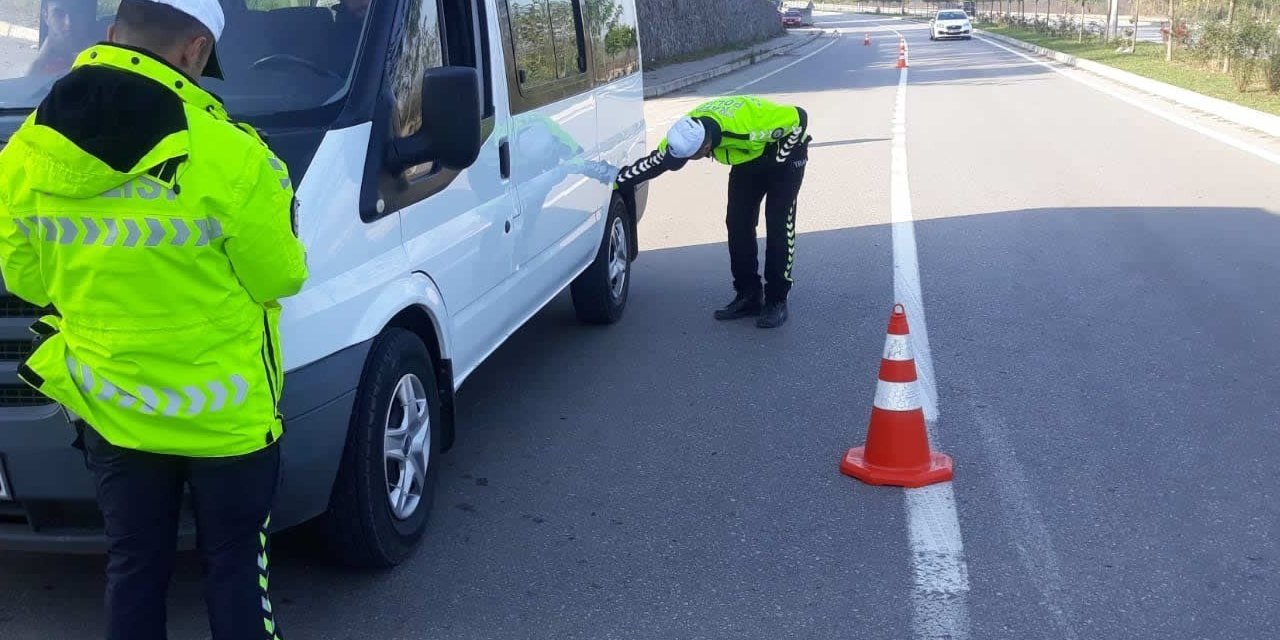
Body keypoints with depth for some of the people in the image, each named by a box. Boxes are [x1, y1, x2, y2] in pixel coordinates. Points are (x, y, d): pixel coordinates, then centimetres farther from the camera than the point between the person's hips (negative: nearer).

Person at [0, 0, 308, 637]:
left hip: (108, 409, 4)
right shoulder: (228, 158, -23)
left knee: (133, 565, 19)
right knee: (234, 564, 14)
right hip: (224, 414, -4)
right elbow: (278, 278, -12)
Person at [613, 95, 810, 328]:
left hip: (783, 152, -6)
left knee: (778, 225, -11)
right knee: (738, 223, -1)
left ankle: (777, 301, -4)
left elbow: (798, 118, -29)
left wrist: (778, 158, -20)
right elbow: (654, 162, -7)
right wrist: (616, 181, -7)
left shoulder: (745, 123, -42)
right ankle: (748, 296, 9)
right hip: (748, 157, 6)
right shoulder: (686, 132, -23)